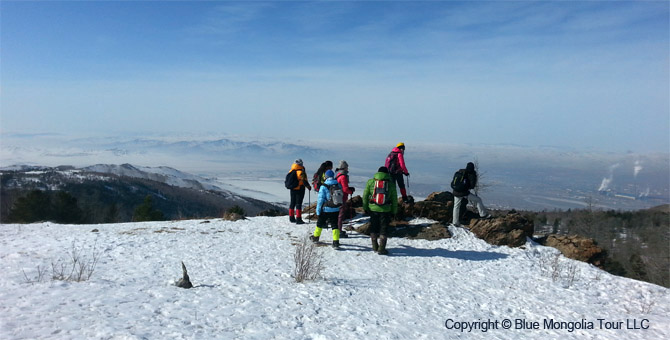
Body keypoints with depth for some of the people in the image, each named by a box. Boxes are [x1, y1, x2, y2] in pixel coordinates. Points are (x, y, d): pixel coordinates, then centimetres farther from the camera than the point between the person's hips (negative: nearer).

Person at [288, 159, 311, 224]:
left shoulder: (291, 171, 4)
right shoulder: (301, 172, -16)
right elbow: (304, 181, -18)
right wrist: (308, 186, -5)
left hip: (292, 189, 6)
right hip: (300, 189, -6)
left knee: (292, 203, 15)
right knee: (298, 204, -3)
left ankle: (291, 218, 24)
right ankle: (298, 219, -4)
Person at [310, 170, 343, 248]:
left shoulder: (324, 186, -12)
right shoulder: (338, 185, 0)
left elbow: (320, 200, -10)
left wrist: (318, 211, -4)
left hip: (326, 210, -3)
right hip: (336, 210, 3)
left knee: (320, 223, 17)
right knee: (335, 225, 5)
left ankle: (316, 237, 34)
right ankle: (336, 242, -4)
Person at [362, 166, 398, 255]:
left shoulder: (370, 181, 2)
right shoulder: (391, 183, 1)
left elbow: (365, 195, 4)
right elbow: (394, 199, 5)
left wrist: (365, 207, 13)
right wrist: (394, 211, 14)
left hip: (373, 209, 1)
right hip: (385, 210, -1)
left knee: (373, 228, 16)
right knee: (383, 229, 7)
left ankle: (375, 247, 25)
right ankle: (381, 249, 3)